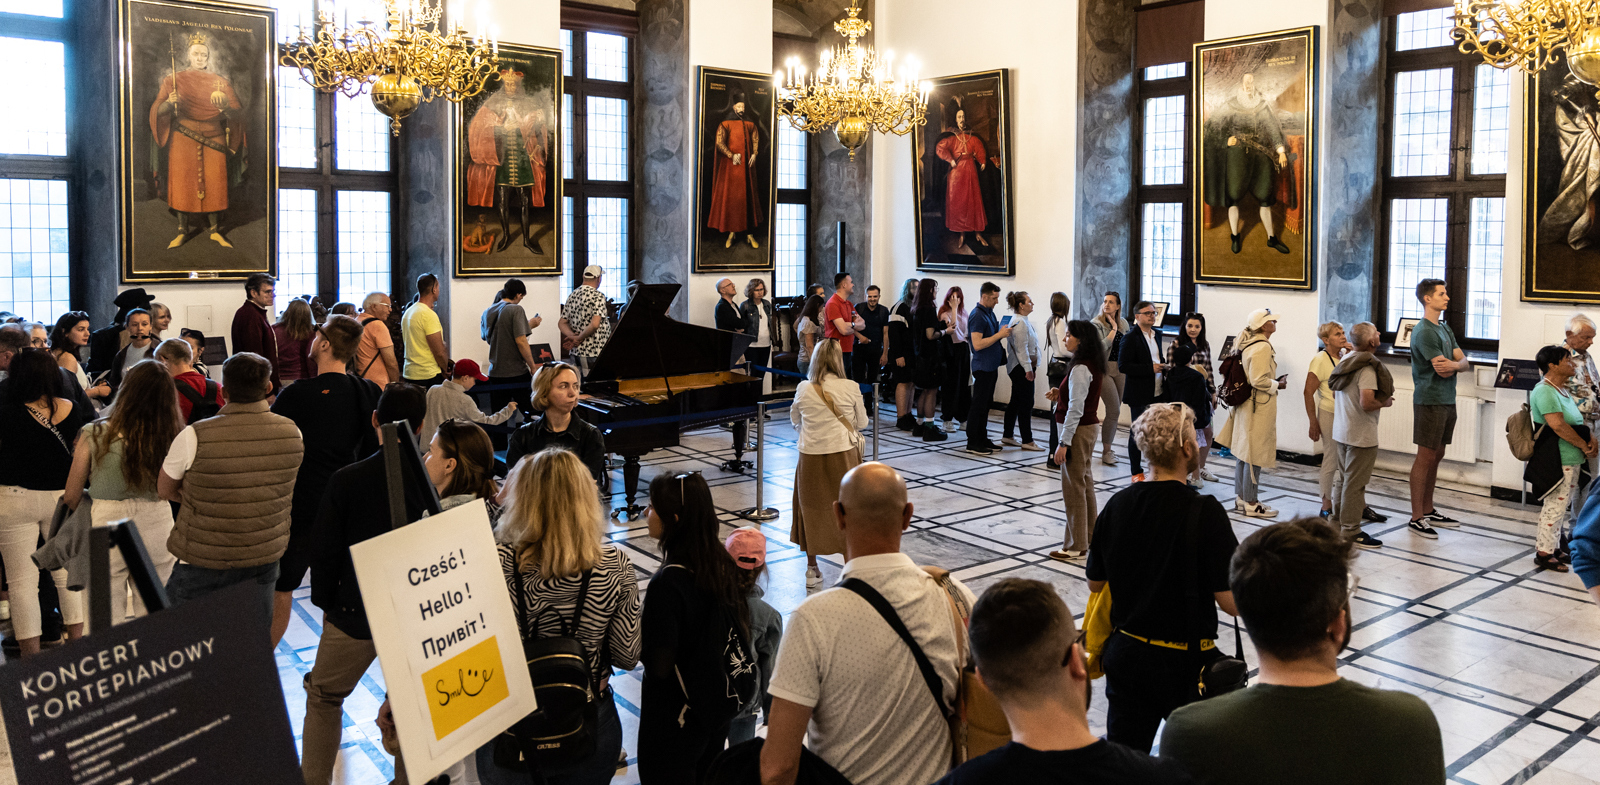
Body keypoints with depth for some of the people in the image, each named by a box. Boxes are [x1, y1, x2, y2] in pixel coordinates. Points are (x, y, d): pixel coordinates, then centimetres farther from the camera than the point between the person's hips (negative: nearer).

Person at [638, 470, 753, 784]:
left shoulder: (668, 582, -28)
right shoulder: (722, 563, -6)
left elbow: (659, 665, -25)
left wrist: (637, 628, -8)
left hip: (676, 721, -7)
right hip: (719, 701, 7)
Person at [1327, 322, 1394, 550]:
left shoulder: (1346, 361, 8)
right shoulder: (1367, 368, -20)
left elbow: (1335, 393, 18)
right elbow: (1367, 403, -27)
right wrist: (1385, 403, -9)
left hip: (1341, 432, 9)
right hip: (1361, 435, -9)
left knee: (1343, 478, 19)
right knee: (1355, 483, -2)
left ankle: (1338, 520, 29)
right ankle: (1351, 531, 3)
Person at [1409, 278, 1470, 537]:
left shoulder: (1444, 328, 16)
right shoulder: (1423, 332, -14)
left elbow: (1465, 363, 9)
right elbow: (1443, 370, -19)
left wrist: (1454, 363, -14)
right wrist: (1459, 363, 2)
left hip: (1447, 401, 9)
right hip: (1430, 401, -9)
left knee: (1437, 456, 13)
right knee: (1426, 457, -6)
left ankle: (1428, 511, 21)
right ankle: (1416, 518, -2)